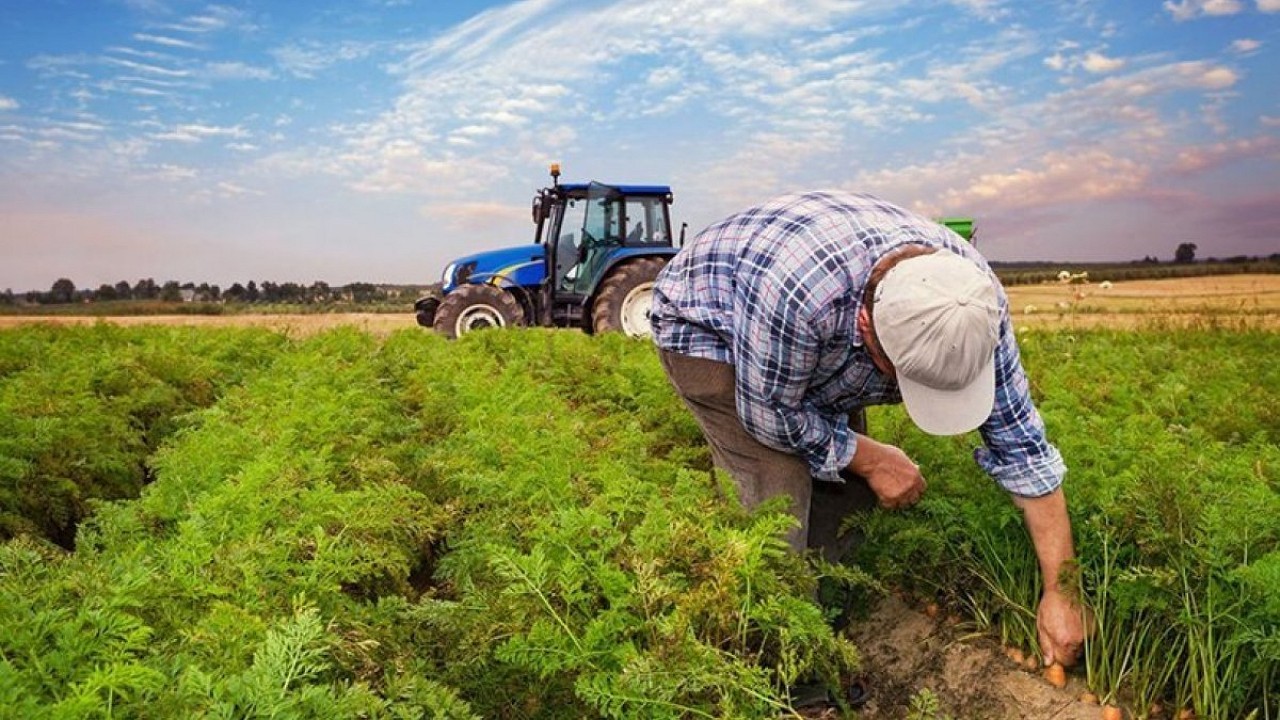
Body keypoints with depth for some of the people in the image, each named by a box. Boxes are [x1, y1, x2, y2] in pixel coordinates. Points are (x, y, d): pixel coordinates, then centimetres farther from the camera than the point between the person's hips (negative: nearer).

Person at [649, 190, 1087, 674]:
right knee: (782, 492, -18)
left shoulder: (973, 296, -26)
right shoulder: (796, 290, -45)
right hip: (704, 327, -5)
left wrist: (1059, 591, -15)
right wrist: (871, 458, -16)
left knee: (846, 483, -3)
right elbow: (770, 414, -26)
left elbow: (1021, 443, -17)